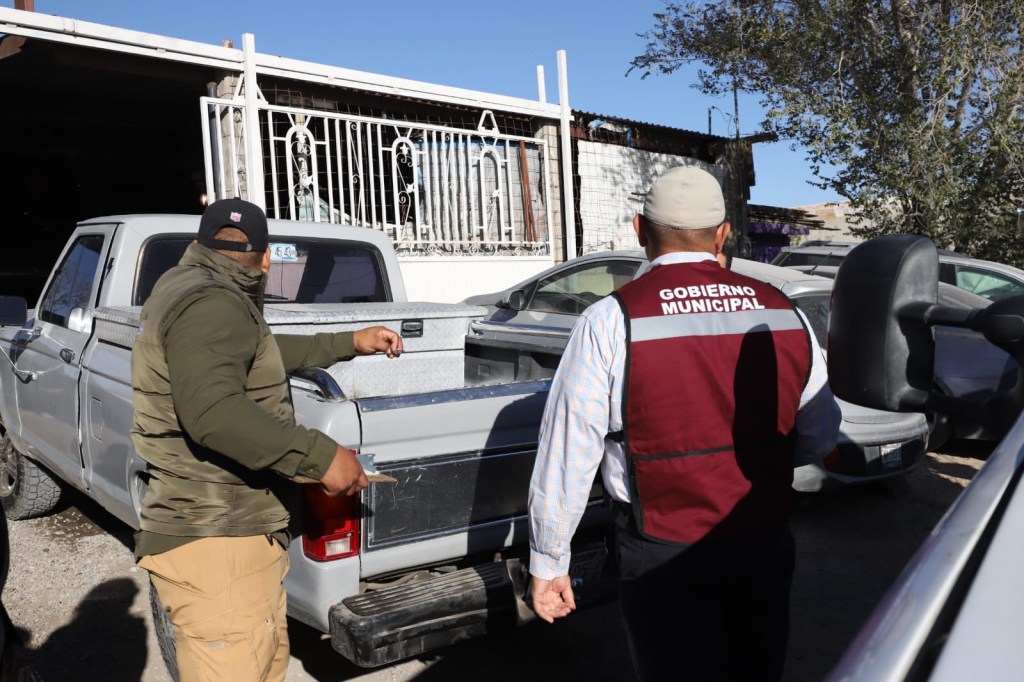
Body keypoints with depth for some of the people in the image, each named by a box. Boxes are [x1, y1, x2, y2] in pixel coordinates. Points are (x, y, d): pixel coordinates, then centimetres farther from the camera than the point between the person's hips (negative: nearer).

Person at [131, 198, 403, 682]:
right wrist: (319, 455, -28)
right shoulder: (209, 305, -17)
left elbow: (263, 354, 29)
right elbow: (212, 409, -32)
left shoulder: (193, 291, 16)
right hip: (215, 548, -10)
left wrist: (350, 343, 32)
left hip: (233, 534, 10)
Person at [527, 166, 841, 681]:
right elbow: (821, 436, 7)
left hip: (662, 558, -4)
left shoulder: (610, 322, -14)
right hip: (765, 545, 5)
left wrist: (548, 561, -3)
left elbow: (567, 454, -13)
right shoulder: (783, 312, -2)